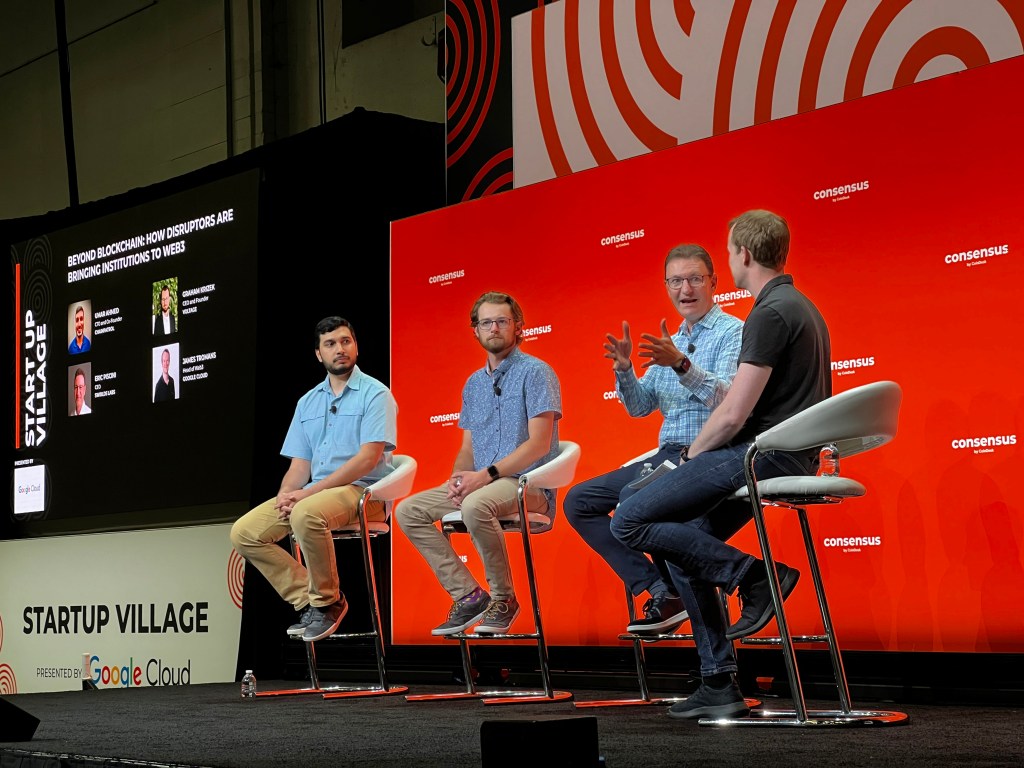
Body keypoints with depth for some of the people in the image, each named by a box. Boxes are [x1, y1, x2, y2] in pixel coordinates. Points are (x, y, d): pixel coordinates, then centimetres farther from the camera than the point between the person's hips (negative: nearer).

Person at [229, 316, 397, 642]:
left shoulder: (375, 394, -3)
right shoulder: (308, 402, 18)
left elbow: (368, 458, -14)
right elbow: (299, 464, 15)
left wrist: (308, 492, -17)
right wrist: (286, 493, -10)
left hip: (361, 491, -7)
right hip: (311, 493, 7)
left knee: (306, 514, -38)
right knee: (244, 533, -10)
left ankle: (328, 601, -16)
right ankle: (308, 600, -4)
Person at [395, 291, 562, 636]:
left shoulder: (535, 372, -6)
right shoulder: (474, 383, 18)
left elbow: (539, 443, -15)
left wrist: (487, 475, -21)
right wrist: (458, 477, -4)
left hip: (528, 484, -8)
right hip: (479, 483, 8)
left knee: (476, 505, -38)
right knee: (408, 511, -5)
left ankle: (503, 599, -16)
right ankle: (468, 595, -6)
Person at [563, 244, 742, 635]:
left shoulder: (732, 332, -5)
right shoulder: (670, 344, 20)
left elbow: (725, 397, -20)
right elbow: (639, 407, 15)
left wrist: (681, 365, -34)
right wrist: (623, 370, -5)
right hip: (669, 454, 9)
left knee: (633, 497, -34)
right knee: (578, 501, 1)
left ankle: (675, 590, -11)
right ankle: (659, 589, -8)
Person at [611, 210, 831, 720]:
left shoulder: (770, 314, -15)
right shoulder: (801, 307, 18)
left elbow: (733, 414, -19)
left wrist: (693, 454, -1)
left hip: (761, 454, -10)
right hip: (789, 459, 10)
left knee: (629, 522, -10)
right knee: (682, 540, 17)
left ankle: (754, 576, -10)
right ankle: (719, 684, 15)